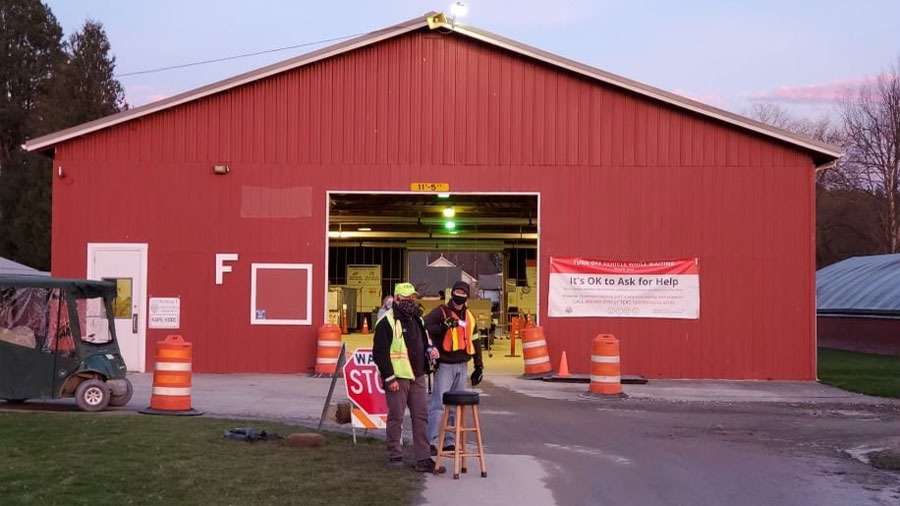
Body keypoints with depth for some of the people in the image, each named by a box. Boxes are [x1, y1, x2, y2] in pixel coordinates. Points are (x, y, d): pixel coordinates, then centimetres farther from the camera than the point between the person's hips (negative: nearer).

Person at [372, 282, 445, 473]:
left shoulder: (416, 319, 15)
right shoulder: (386, 322, -10)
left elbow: (424, 341, 27)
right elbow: (379, 352, -13)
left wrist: (430, 350, 3)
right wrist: (389, 378, -16)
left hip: (417, 376, 7)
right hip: (397, 378, -7)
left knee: (421, 417, 4)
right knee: (396, 417, 2)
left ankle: (423, 459, 7)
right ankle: (394, 456, 16)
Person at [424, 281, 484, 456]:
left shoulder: (470, 317, 16)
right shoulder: (440, 312, -3)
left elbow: (475, 342, 22)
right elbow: (425, 329, -15)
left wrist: (479, 366, 20)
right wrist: (443, 327, -28)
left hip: (462, 366, 7)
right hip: (444, 365, -6)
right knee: (439, 404, -10)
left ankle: (449, 441, 16)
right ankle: (432, 442, -7)